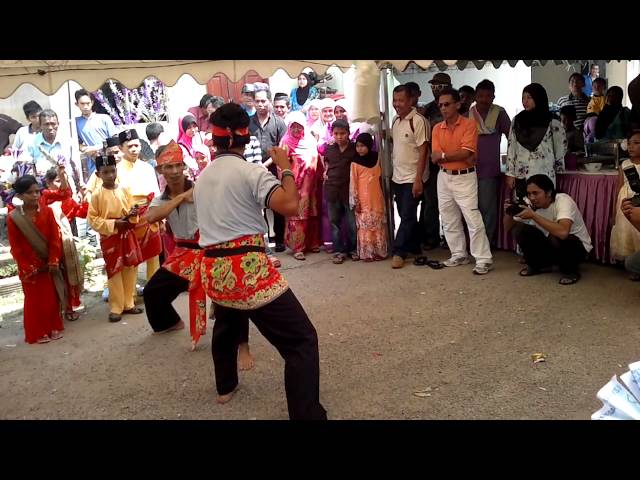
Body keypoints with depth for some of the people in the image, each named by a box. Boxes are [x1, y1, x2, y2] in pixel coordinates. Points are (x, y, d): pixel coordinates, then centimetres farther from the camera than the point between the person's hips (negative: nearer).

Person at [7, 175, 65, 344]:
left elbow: (55, 238, -5)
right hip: (29, 266, -2)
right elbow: (16, 247, -8)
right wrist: (28, 268, -10)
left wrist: (54, 261, -11)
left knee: (52, 297, 11)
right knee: (34, 300, 6)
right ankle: (37, 333, 18)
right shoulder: (13, 218, -11)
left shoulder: (47, 211, -5)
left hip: (48, 264, 2)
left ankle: (54, 328, 26)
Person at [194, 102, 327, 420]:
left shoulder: (202, 178, 13)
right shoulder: (250, 171, -9)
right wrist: (285, 168, -5)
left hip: (213, 269, 8)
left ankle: (225, 387, 53)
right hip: (248, 269, -7)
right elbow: (290, 206, -20)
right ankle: (307, 415, -10)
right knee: (301, 339, -4)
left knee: (226, 327, 35)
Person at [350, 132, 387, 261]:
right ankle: (366, 253, 2)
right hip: (363, 200, -3)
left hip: (376, 199, 4)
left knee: (378, 226, 7)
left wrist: (383, 196, 11)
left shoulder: (376, 158, 5)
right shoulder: (355, 163, -5)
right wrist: (355, 201, -10)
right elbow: (353, 183, -6)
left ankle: (379, 251, 14)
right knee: (365, 226, -2)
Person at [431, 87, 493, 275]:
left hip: (465, 177, -6)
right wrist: (458, 156, -14)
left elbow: (466, 152, -19)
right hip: (444, 177, 6)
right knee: (449, 220, 11)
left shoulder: (469, 124, -8)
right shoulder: (437, 129, 6)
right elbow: (435, 157, -4)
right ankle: (459, 255, 24)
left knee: (473, 219, -8)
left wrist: (443, 155, -11)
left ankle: (484, 259, -3)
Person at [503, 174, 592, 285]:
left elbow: (563, 232, -46)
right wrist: (508, 213, -26)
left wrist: (533, 215, -41)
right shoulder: (532, 205, -10)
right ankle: (538, 265, 7)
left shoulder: (563, 200, -27)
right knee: (519, 229, -14)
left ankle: (570, 270, -8)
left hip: (577, 247, -6)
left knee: (556, 238, -38)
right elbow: (509, 228, -4)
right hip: (553, 246, 6)